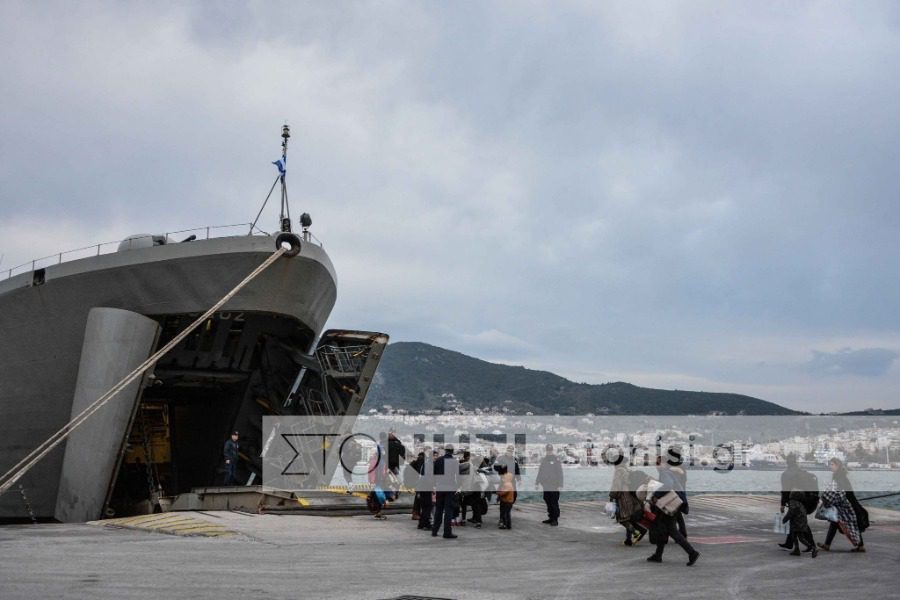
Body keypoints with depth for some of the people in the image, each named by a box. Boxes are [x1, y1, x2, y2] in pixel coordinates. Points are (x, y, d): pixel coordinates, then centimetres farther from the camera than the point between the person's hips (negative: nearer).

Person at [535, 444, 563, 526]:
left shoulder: (556, 459, -6)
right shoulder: (543, 459, 11)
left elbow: (560, 473, -9)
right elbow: (540, 472, 18)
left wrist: (560, 485, -14)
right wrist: (537, 483, 15)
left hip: (554, 486, -6)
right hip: (546, 486, 6)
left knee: (554, 503, -3)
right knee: (548, 502, 10)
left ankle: (555, 520, 2)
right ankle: (551, 518, 20)